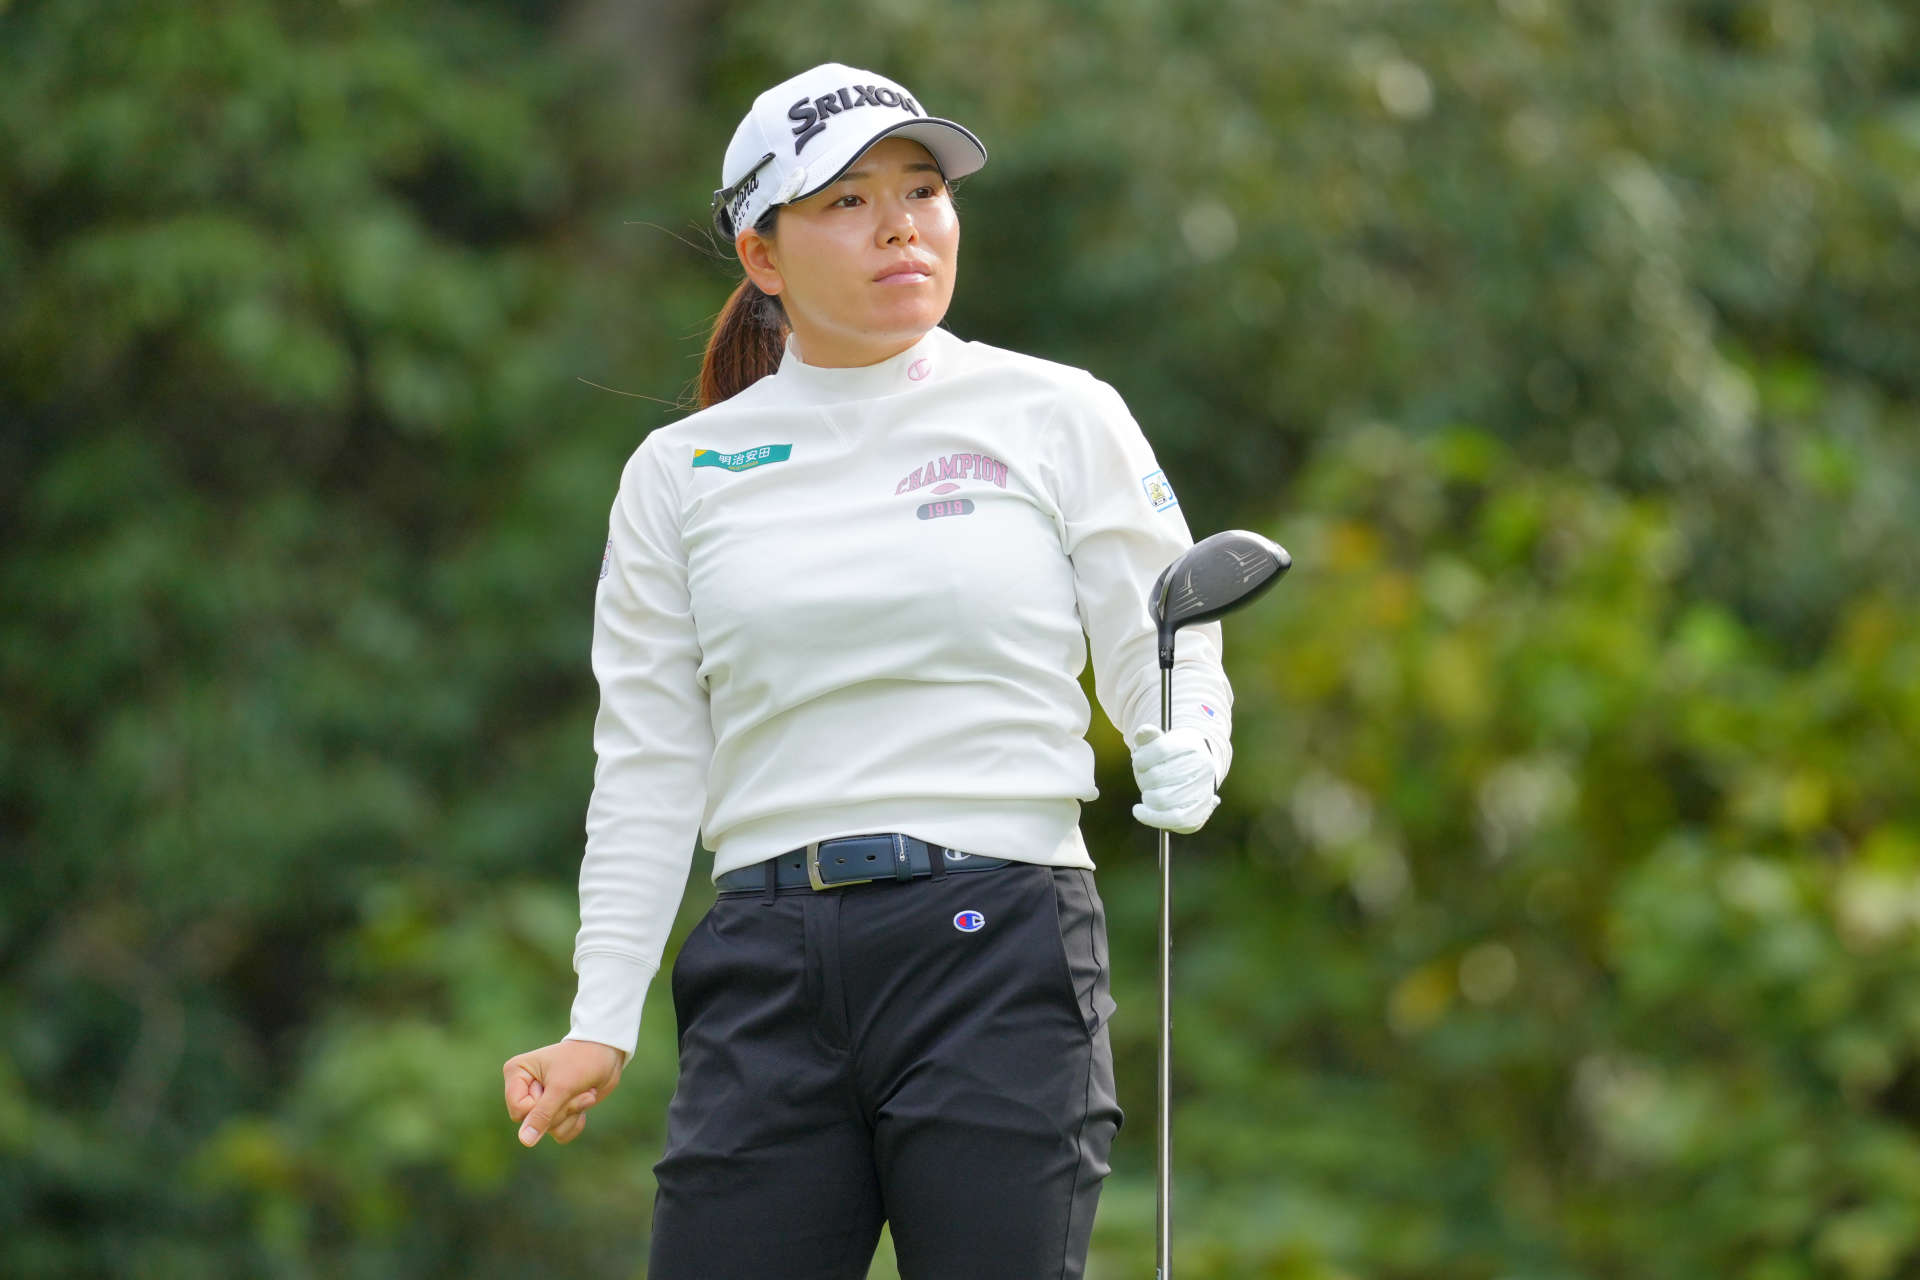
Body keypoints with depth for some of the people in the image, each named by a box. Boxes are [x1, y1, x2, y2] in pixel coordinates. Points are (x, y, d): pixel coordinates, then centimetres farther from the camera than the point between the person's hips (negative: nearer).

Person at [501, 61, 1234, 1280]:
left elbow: (1165, 665, 6)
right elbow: (648, 769, 11)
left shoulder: (1055, 416, 6)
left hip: (1000, 947, -2)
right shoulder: (679, 473, 12)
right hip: (767, 973, 2)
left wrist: (1183, 762, -17)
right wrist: (601, 1020, 3)